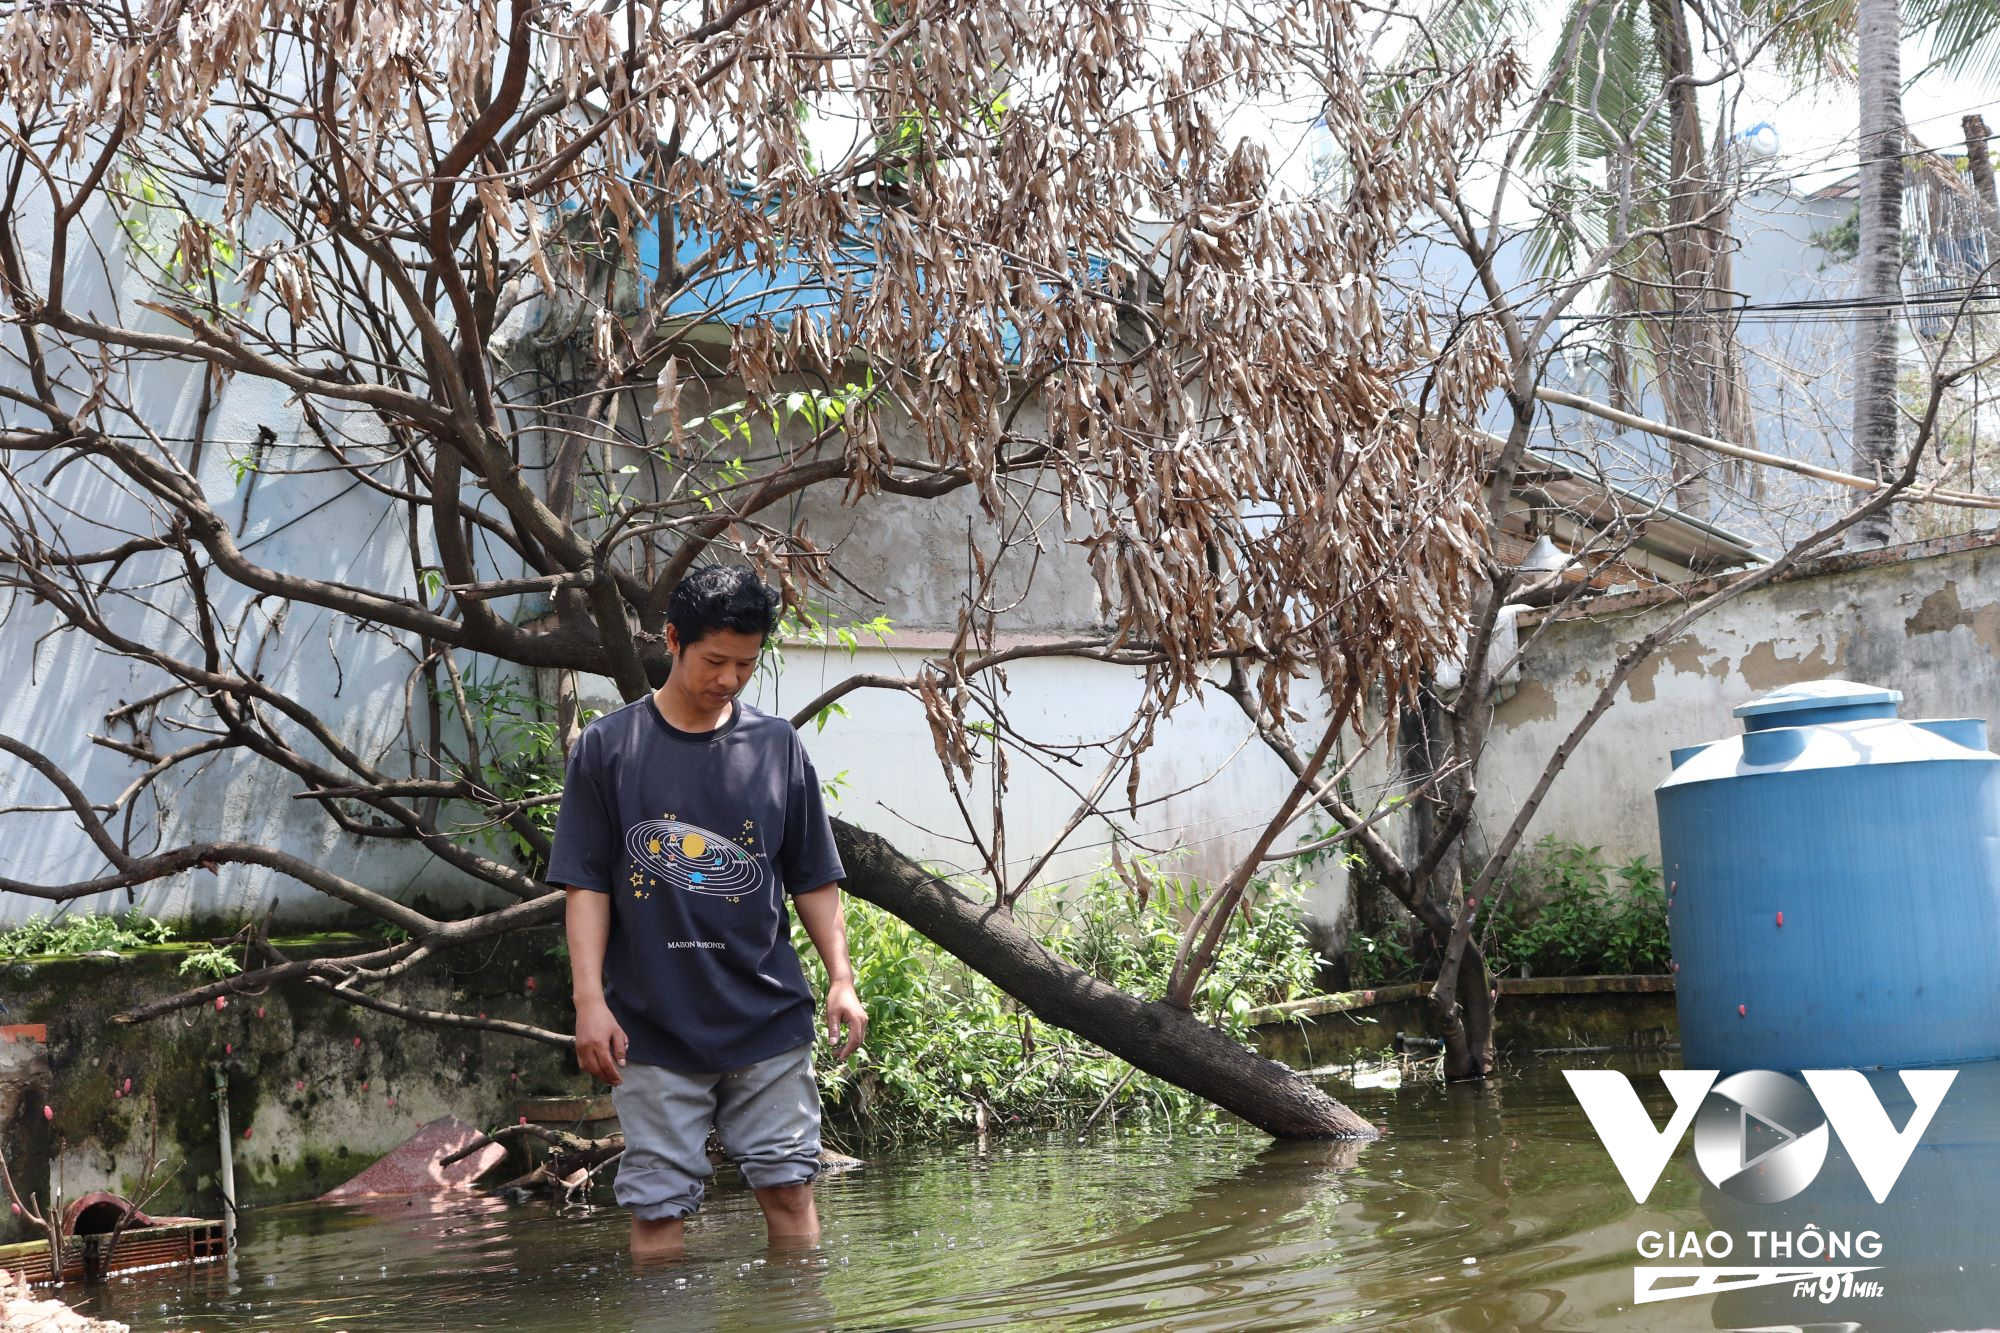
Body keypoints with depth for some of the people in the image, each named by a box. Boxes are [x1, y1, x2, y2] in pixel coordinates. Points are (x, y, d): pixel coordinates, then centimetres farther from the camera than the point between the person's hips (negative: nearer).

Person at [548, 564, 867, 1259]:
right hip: (653, 1026, -1)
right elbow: (586, 886, 1)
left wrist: (841, 979, 3)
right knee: (656, 1207, 1)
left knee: (789, 1190, 3)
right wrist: (590, 1000, -7)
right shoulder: (607, 747, 2)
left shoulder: (778, 745, 8)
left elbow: (814, 879, 12)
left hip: (769, 1018, 2)